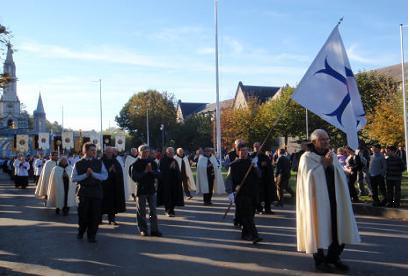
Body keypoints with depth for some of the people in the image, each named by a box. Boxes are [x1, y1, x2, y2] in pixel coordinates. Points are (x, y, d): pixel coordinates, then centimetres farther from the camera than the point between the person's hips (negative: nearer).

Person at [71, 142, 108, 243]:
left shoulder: (99, 163, 5)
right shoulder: (78, 164, 4)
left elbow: (105, 176, -4)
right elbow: (73, 178, -2)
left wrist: (93, 173, -16)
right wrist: (85, 175, -13)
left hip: (96, 191, 1)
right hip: (84, 191, -1)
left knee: (95, 215, 1)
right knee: (83, 213, 4)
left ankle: (91, 235, 16)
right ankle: (81, 232, 31)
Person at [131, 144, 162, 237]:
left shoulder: (152, 162, 6)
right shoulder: (136, 164, -4)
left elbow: (158, 175, 2)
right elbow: (134, 177, -12)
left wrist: (151, 171, -15)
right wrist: (145, 172, -17)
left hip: (151, 188, 3)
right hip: (141, 189, -3)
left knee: (153, 210, 5)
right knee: (141, 211, 4)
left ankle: (154, 230, 11)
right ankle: (143, 230, 14)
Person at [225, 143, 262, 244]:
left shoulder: (251, 163, 12)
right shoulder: (234, 165, -3)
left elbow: (258, 177, 12)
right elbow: (229, 180, -5)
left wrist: (255, 168, -6)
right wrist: (230, 192, -16)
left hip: (252, 193, 5)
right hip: (241, 194, -5)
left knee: (250, 215, 11)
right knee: (247, 215, -12)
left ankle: (245, 234, 25)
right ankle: (254, 236, -14)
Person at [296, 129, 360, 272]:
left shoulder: (332, 155, 14)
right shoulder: (307, 157, -5)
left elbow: (341, 175, 11)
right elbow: (310, 177, -17)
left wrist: (331, 164, -6)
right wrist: (324, 164, -15)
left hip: (334, 199, 6)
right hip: (318, 200, -6)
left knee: (339, 228, 7)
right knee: (319, 229, 0)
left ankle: (333, 257, 23)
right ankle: (320, 260, 14)